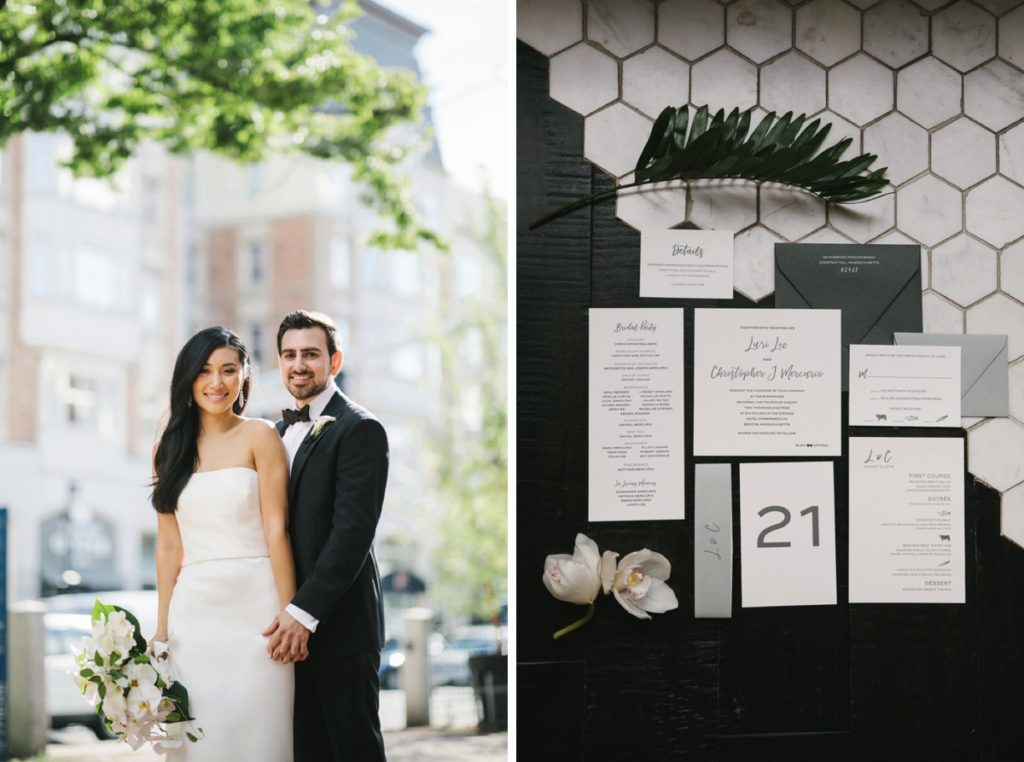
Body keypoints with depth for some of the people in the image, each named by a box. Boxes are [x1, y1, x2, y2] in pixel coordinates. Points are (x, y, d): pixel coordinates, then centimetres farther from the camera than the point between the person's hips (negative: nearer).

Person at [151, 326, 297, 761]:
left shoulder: (260, 436, 1)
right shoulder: (170, 449, 11)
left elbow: (276, 529, -5)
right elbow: (168, 545, 10)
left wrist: (289, 613, -12)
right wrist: (161, 629, 5)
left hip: (253, 606, -3)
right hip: (194, 611, 3)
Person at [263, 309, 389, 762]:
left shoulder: (358, 430, -8)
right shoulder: (281, 431, 16)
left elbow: (353, 532, -17)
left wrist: (305, 612, -20)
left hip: (339, 624, -7)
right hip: (293, 626, 7)